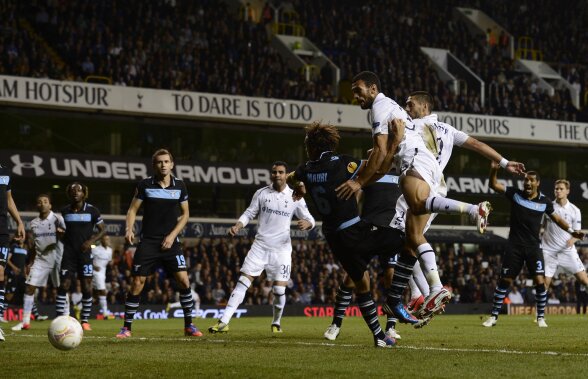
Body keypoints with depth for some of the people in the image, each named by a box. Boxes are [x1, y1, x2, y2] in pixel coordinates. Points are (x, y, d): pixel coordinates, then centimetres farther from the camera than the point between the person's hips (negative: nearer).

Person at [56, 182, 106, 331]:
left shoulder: (92, 210, -1)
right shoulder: (65, 211, 8)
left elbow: (102, 230, 3)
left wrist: (91, 241, -12)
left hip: (85, 252, -2)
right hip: (69, 253, 2)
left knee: (86, 287, -2)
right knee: (63, 285, -8)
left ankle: (85, 320, 7)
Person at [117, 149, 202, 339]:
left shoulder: (179, 186, 2)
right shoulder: (145, 184, -2)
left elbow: (185, 214, 9)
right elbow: (133, 209, 2)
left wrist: (172, 235, -3)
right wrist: (129, 229, -16)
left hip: (170, 242, 1)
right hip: (148, 242, -1)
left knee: (183, 280, -8)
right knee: (137, 283, -6)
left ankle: (189, 325, 6)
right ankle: (126, 327, 5)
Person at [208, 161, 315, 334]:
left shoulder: (295, 197, 0)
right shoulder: (261, 193, 4)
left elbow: (309, 219, 3)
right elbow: (249, 213, 11)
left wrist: (306, 223, -22)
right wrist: (237, 226, -8)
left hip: (281, 249, -1)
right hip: (260, 246, 1)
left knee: (279, 289, -5)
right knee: (242, 282, -7)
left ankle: (276, 323, 21)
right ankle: (224, 322, -10)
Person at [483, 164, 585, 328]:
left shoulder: (544, 201, 1)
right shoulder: (515, 194, -1)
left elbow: (556, 218, 15)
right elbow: (494, 185, -4)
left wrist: (571, 231, 7)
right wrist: (494, 170, -22)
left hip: (534, 246, 0)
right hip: (515, 246, 0)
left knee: (539, 281, -10)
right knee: (504, 280, 0)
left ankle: (541, 317, 4)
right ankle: (494, 316, 9)